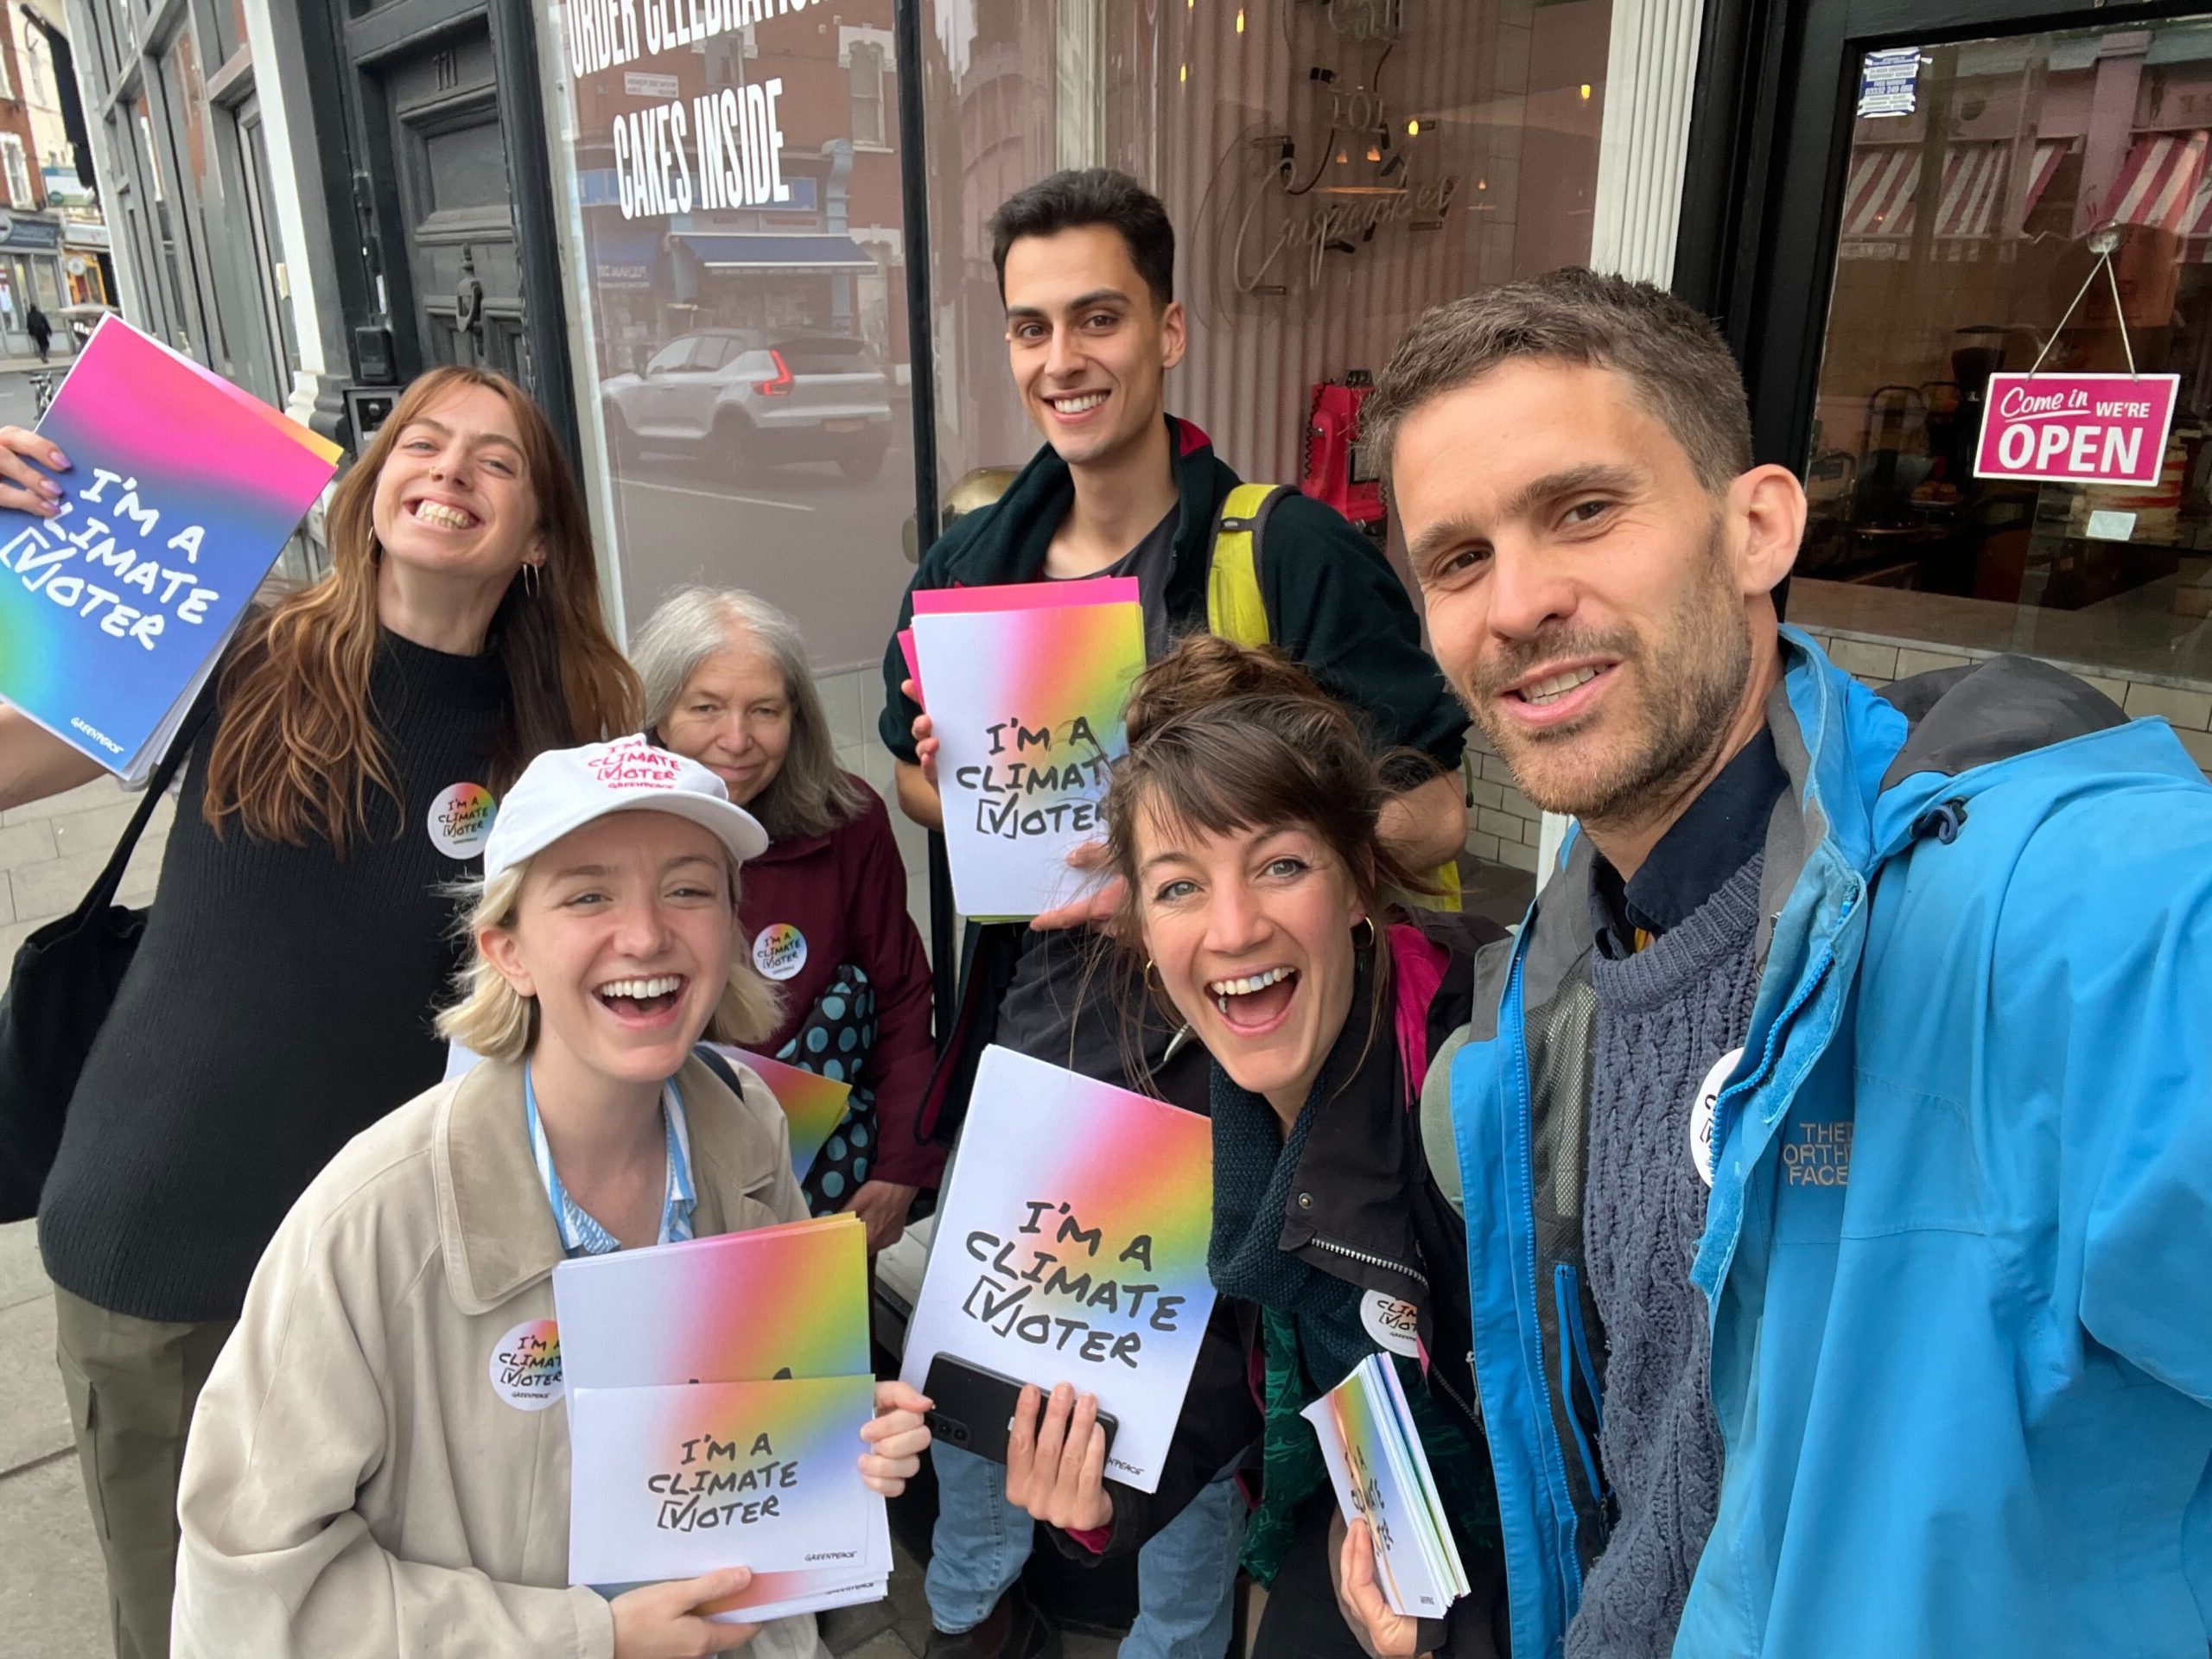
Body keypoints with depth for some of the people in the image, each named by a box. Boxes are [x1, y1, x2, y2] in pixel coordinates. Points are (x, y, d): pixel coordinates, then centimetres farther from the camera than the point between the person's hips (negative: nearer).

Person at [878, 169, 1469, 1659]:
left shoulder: (1295, 554, -15)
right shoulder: (971, 561, 1)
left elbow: (1434, 814, -15)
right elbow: (919, 779, 15)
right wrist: (946, 779, -9)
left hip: (1209, 1053, -4)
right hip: (1014, 1043, 5)